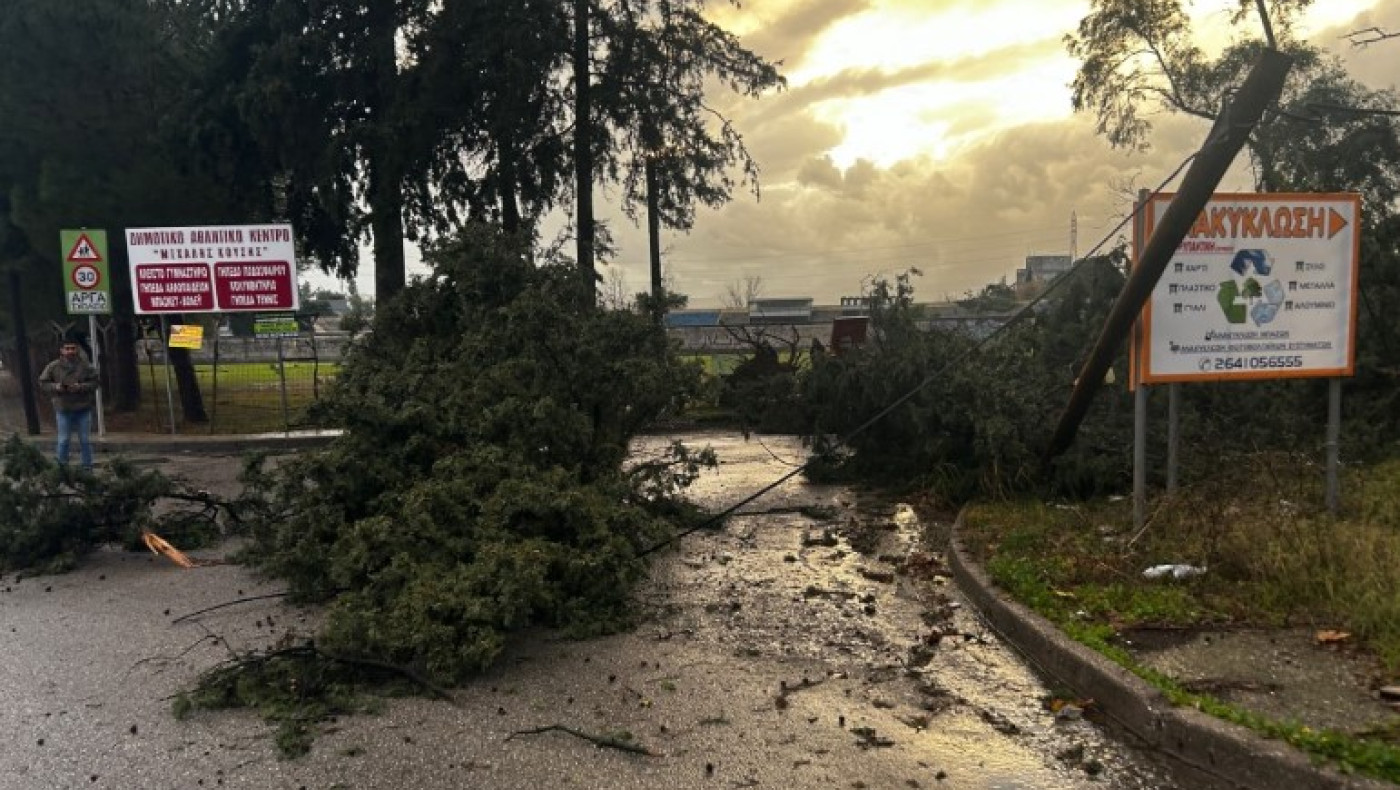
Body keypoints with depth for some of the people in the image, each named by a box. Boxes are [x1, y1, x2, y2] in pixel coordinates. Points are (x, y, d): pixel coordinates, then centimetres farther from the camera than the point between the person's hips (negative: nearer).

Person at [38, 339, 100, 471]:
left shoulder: (85, 366, -4)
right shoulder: (53, 367, -3)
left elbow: (94, 382, -3)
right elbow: (43, 382, 5)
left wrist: (81, 387, -19)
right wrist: (55, 387, -15)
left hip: (83, 409, 0)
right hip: (63, 410, 0)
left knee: (85, 440, 8)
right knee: (63, 440, 6)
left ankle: (88, 467, 18)